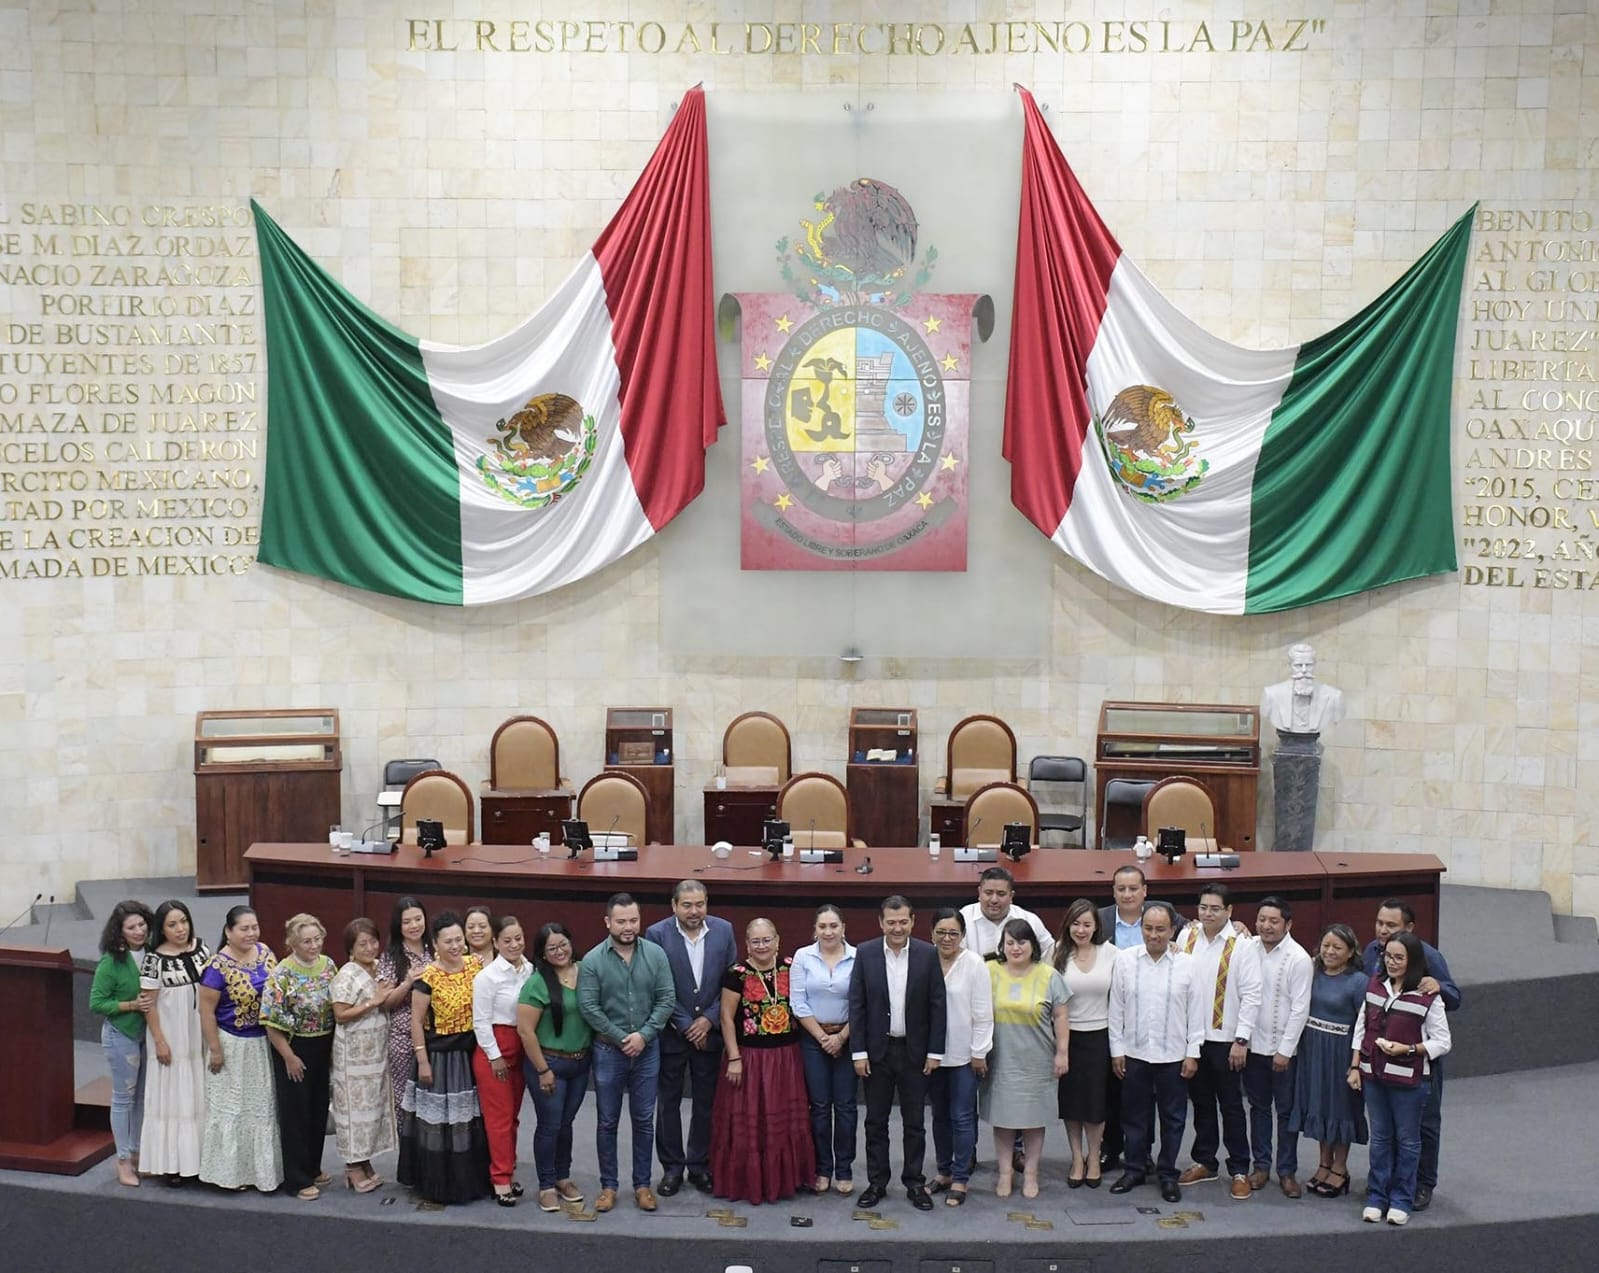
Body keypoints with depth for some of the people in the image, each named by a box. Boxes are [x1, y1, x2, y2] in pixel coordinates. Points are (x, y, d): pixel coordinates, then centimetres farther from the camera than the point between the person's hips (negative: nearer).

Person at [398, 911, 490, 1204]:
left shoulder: (476, 965, -1)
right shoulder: (428, 977, -13)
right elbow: (417, 1021, -9)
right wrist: (423, 1062, -10)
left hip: (472, 1054, 5)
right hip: (440, 1056, -4)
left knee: (471, 1120, 13)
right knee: (438, 1122, 3)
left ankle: (471, 1180, 27)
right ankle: (438, 1185, 16)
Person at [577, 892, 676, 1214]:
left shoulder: (656, 954, -5)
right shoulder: (592, 961, -9)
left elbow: (667, 1000, -5)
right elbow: (589, 1008, -11)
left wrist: (643, 1035, -14)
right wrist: (622, 1039, -12)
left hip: (648, 1050, 1)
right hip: (608, 1050, -1)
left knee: (644, 1121, 9)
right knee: (607, 1122, 8)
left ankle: (642, 1184, 21)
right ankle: (608, 1185, 20)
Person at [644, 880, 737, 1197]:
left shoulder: (724, 930, -3)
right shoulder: (657, 933, -11)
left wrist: (709, 1020, -8)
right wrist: (686, 1026, -10)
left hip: (709, 1031, 2)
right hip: (671, 1033, -2)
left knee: (706, 1103, 9)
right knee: (668, 1103, 7)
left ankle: (700, 1166, 21)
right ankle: (672, 1167, 18)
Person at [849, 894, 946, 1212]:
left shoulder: (928, 954, -4)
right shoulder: (865, 953, -4)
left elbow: (937, 1005, -2)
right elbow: (857, 1005, -3)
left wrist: (935, 1051, -5)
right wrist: (858, 1052, -7)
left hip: (915, 1051, 0)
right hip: (877, 1050, 0)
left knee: (914, 1122, 8)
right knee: (876, 1121, 8)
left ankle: (914, 1183, 19)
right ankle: (876, 1182, 19)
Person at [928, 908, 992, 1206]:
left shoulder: (975, 964, -10)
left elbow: (983, 1012, -7)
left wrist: (979, 1053, -6)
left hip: (964, 1055, -3)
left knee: (962, 1117, 1)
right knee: (940, 1115, 15)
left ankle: (960, 1179, 11)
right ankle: (944, 1171, 28)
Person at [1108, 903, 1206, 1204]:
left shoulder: (1188, 965, -5)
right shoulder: (1125, 961, -2)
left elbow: (1196, 1012, -1)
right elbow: (1116, 1009, 1)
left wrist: (1193, 1053, -3)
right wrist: (1116, 1049, 0)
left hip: (1173, 1056, -1)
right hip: (1134, 1054, 1)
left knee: (1172, 1117, 8)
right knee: (1135, 1115, 10)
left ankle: (1168, 1175, 20)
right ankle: (1135, 1169, 24)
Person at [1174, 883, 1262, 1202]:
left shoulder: (1242, 945, -10)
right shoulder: (1186, 937, 1)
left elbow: (1251, 996, -10)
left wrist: (1241, 1040, -13)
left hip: (1225, 1040, -4)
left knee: (1231, 1107, 6)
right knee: (1201, 1103, 16)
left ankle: (1240, 1171, 16)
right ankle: (1204, 1162, 29)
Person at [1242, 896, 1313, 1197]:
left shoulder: (1298, 958, -12)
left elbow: (1300, 1008, -12)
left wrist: (1285, 1049, -13)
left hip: (1283, 1048, -4)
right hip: (1253, 1044, 4)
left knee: (1286, 1111, 7)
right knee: (1258, 1107, 14)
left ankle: (1287, 1171, 17)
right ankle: (1260, 1164, 25)